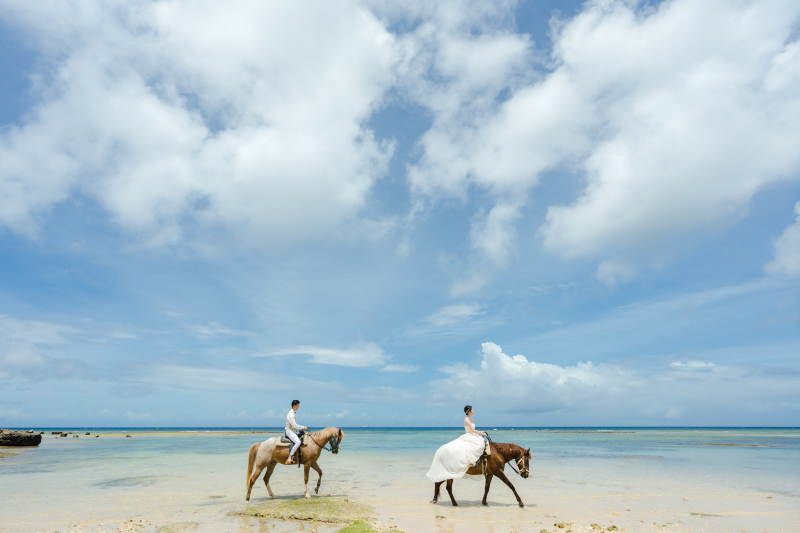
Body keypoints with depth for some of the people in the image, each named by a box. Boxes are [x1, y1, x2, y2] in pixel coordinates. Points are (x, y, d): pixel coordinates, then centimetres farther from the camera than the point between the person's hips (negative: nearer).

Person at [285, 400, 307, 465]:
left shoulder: (293, 413, 14)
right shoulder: (291, 414, -17)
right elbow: (294, 425, -21)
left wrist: (300, 429, 13)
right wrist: (303, 427, -12)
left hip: (294, 431, 10)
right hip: (290, 431, -10)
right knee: (298, 442, -32)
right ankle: (290, 458, -31)